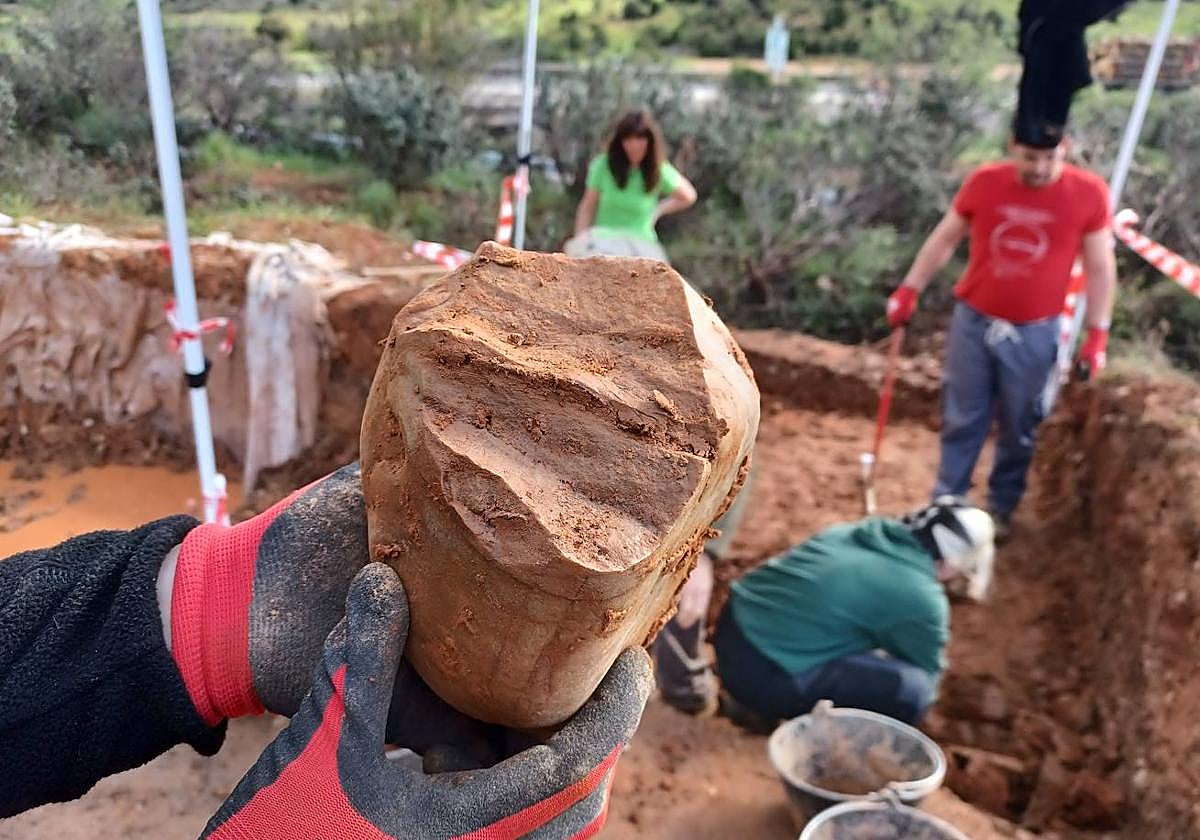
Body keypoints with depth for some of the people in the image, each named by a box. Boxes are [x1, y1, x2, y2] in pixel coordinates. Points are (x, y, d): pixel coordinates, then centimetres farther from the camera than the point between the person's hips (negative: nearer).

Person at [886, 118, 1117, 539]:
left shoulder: (1089, 194, -9)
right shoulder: (984, 182, -7)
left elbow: (1100, 269, -3)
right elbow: (944, 239, 5)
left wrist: (1097, 333, -5)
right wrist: (909, 290, 1)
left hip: (1034, 334, 0)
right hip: (973, 322, 1)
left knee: (1019, 429, 11)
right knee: (961, 421, 9)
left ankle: (1001, 509, 28)